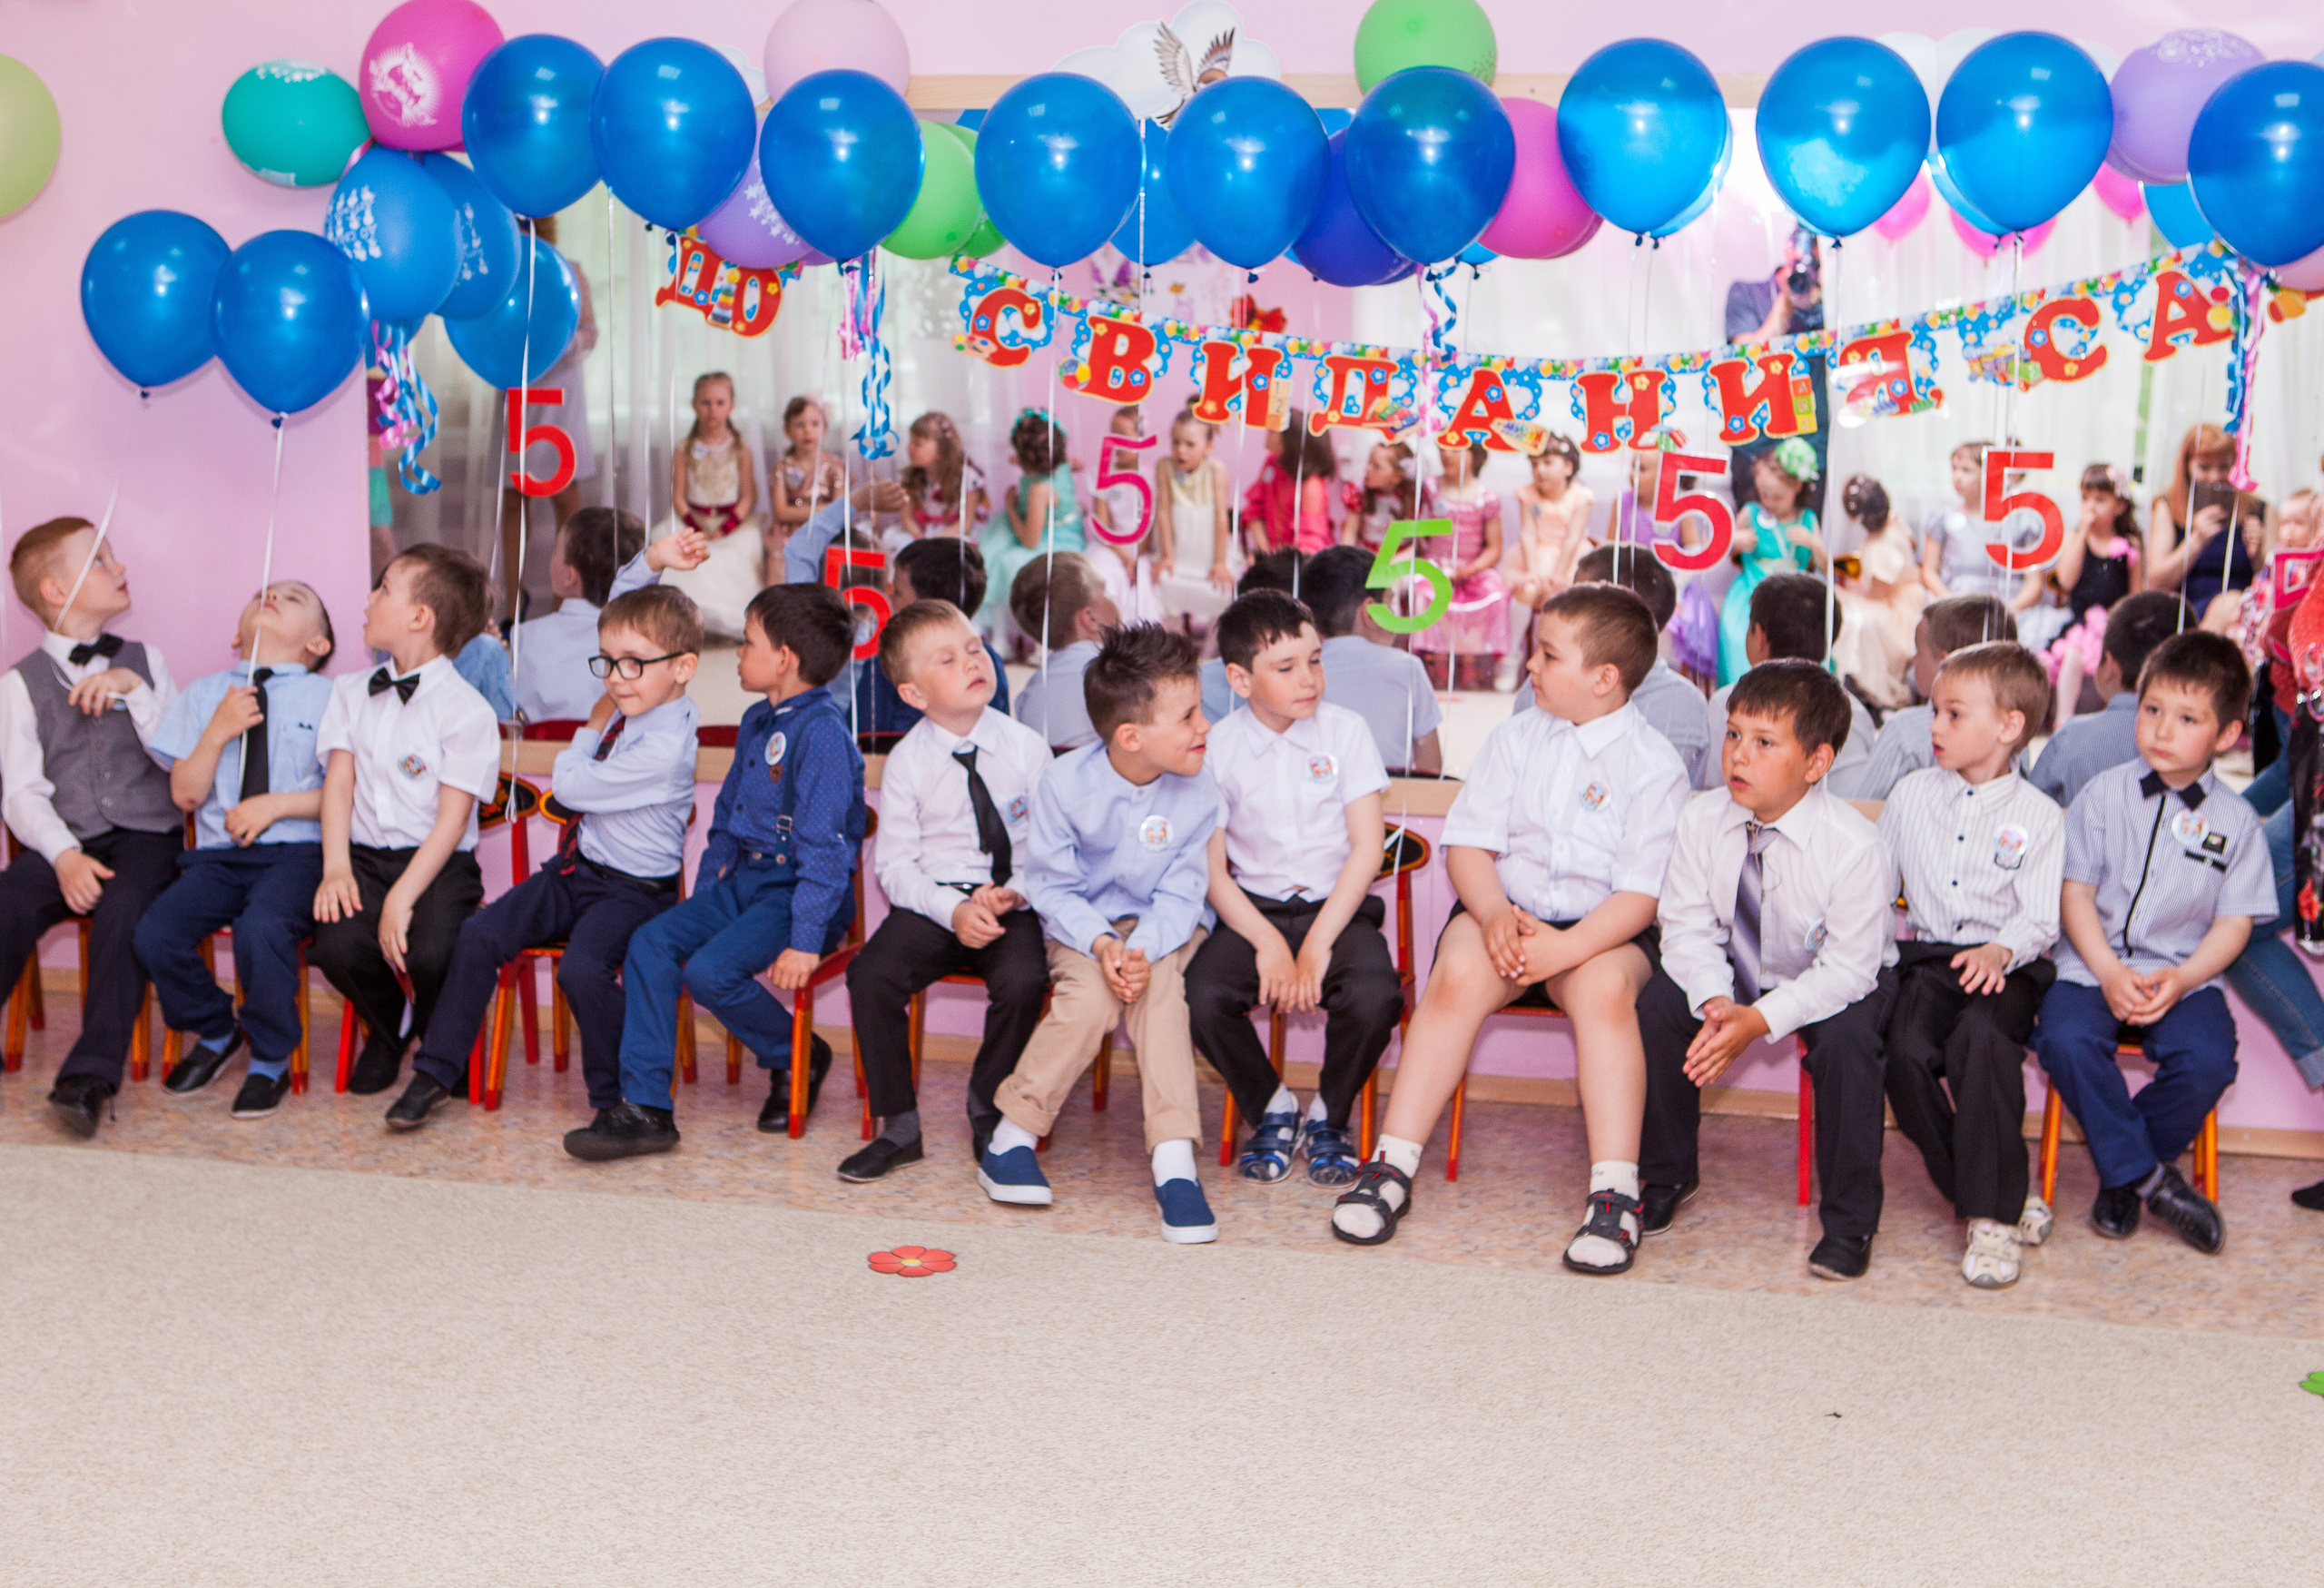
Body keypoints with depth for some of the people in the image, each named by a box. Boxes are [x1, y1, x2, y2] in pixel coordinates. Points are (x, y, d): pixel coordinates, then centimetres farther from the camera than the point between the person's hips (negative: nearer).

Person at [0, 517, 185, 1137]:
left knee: (124, 906, -31)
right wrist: (65, 855, -17)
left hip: (146, 836, 0)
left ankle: (90, 1074, -34)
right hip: (65, 843, 0)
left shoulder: (144, 662, 14)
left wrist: (132, 690, -8)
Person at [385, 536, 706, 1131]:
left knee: (582, 967, -32)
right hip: (575, 870, 9)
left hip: (632, 891, -9)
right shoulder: (637, 697, 3)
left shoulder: (663, 748, -25)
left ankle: (616, 1098, -11)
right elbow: (622, 608, 13)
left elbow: (569, 786, -18)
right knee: (481, 932, -8)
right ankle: (437, 1071, 3)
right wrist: (651, 559, -3)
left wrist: (591, 730, -1)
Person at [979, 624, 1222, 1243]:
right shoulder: (1066, 783, -16)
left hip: (1162, 927, 1)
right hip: (1083, 923, -1)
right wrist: (1100, 944, -26)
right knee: (1090, 996, -30)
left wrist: (1142, 949, -29)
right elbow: (1051, 887, -10)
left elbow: (1181, 897, -10)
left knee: (1157, 985, -31)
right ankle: (1010, 1138, -12)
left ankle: (1174, 1161, -32)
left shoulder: (1197, 793, -12)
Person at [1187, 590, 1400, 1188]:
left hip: (1337, 905, -1)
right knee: (1199, 996, -28)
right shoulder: (1217, 748, 0)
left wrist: (1317, 945, -15)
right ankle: (1270, 1109, 3)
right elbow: (1211, 870, -2)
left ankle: (1329, 1117, 1)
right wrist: (1269, 944, -16)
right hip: (1253, 908, 1)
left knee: (1374, 996, -31)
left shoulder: (1346, 731, -1)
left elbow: (1368, 849, -5)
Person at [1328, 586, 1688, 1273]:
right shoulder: (1515, 739, 9)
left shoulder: (1654, 764, -4)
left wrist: (1568, 947, -26)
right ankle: (1392, 1168, -23)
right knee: (1459, 971, -29)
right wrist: (1494, 914, -17)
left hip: (1604, 927, -2)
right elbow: (1467, 843, 4)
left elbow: (1643, 893, -10)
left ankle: (1615, 1194, -33)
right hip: (1505, 911, 3)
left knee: (1603, 984, -36)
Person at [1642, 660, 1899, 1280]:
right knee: (1657, 1004, -18)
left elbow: (1846, 969, -27)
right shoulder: (1703, 822, -16)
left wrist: (1759, 1020, -37)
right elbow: (1688, 927, -11)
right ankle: (1666, 1176, 5)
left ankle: (1849, 1222, -14)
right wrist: (1714, 1002, -30)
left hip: (1836, 982, -4)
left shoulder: (1855, 848, -29)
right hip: (1736, 970, 4)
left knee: (1845, 1040, -33)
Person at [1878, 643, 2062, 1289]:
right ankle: (2003, 1191, -9)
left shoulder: (2038, 815, 4)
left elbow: (2040, 918, -3)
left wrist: (2000, 950, -23)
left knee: (1980, 1038, -35)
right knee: (1906, 1052, -27)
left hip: (2005, 965, -3)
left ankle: (1992, 1217, -25)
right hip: (1927, 956, 3)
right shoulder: (1911, 795, 14)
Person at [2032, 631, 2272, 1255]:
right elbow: (2075, 894, 0)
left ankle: (2121, 1171, -1)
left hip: (2186, 974, 0)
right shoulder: (2103, 795, 3)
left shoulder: (2235, 821, 4)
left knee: (2207, 1061, -28)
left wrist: (2179, 980, -15)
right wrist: (2110, 973, -14)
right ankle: (2148, 1176, -11)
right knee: (2065, 1040, -30)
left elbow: (2234, 923, 2)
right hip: (2095, 964, 0)